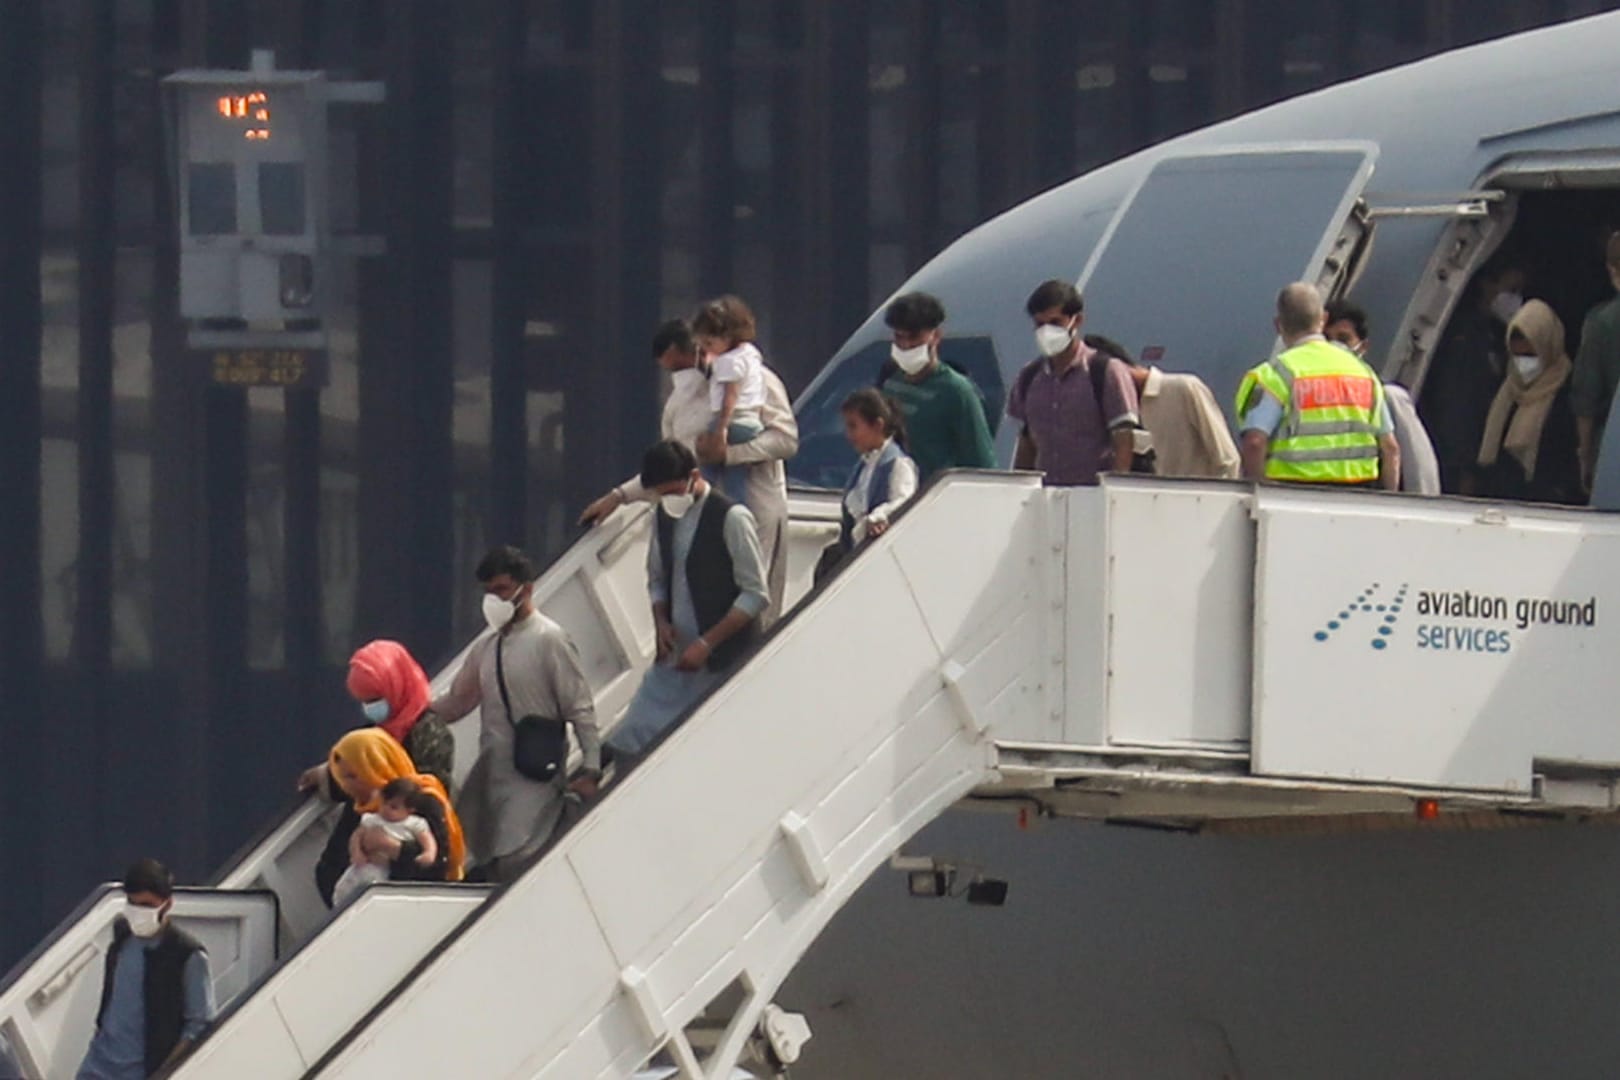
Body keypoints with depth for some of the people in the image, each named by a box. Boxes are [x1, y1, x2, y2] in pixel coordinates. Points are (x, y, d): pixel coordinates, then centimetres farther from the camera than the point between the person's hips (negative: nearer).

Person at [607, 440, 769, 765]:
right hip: (674, 659, 7)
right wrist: (661, 621, -1)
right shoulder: (665, 516, 9)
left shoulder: (731, 519, -12)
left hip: (722, 664, -7)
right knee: (629, 744, -1)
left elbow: (754, 595, -12)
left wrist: (707, 644, -16)